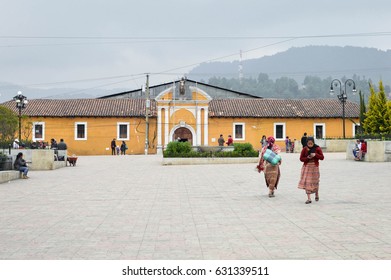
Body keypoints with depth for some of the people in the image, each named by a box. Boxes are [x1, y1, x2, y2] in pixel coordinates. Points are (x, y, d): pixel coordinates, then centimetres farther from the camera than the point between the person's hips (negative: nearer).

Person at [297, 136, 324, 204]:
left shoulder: (317, 148, -4)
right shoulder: (304, 149, -2)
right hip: (306, 167, 0)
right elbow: (301, 158, 0)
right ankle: (309, 198, -5)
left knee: (315, 182, 10)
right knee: (307, 182, -7)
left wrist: (315, 155, -22)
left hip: (314, 167, 0)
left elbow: (322, 157, -6)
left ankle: (316, 195, 37)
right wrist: (307, 158, -18)